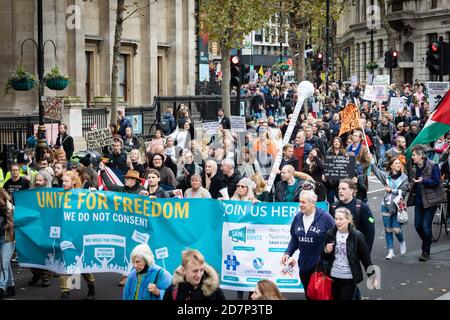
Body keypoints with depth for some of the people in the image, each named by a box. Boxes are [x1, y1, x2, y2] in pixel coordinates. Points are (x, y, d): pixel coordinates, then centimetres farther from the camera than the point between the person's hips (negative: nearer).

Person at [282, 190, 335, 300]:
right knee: (308, 295, 16)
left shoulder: (325, 217, -13)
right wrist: (288, 253, -1)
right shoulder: (298, 217, 4)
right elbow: (294, 239, 10)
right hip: (304, 265, 5)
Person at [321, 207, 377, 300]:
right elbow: (323, 257, 9)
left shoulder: (357, 236, -10)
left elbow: (366, 258, -3)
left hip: (349, 278, -4)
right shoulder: (330, 234, -1)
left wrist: (372, 277, -4)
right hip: (333, 277, 4)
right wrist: (326, 251, -13)